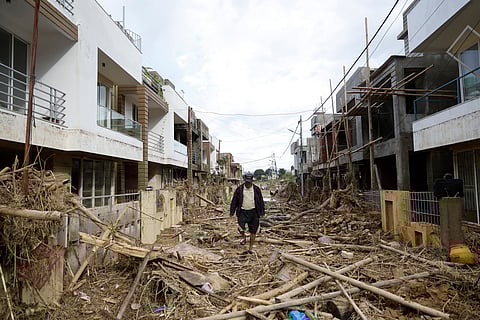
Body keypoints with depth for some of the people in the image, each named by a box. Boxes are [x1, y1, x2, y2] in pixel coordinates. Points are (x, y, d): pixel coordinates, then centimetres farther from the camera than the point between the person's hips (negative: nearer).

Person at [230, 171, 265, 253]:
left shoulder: (256, 189, 1)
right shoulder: (239, 189, -2)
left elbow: (261, 201, 8)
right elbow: (234, 201, 3)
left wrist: (262, 212, 7)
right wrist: (232, 212, 2)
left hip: (253, 212, 1)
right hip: (242, 212, -1)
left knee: (253, 231, 5)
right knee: (241, 228, -14)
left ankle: (250, 248, 19)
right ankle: (243, 237, 21)